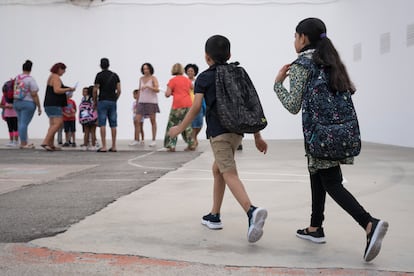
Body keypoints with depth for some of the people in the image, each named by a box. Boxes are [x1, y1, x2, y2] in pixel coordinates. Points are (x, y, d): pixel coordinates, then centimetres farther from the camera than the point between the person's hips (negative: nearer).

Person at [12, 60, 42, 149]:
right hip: (28, 103, -7)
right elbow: (34, 95, -14)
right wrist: (39, 107, -10)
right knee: (24, 123, -7)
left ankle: (24, 142, 16)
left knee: (20, 123, 11)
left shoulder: (16, 78, 8)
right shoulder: (30, 79, -11)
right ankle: (23, 144, -5)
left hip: (16, 102, 7)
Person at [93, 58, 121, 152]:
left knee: (102, 124, -4)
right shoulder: (115, 75, 10)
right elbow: (119, 90, 6)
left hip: (102, 101, -4)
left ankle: (104, 146, -8)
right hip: (112, 102, 4)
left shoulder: (99, 75, -3)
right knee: (113, 124, 6)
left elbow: (95, 90, -6)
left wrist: (95, 101, 6)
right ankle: (114, 146, 7)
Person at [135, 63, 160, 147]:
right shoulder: (141, 79, 13)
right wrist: (137, 102, 16)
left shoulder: (153, 78, -2)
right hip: (142, 102, 4)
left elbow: (157, 90, -13)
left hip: (151, 102, -4)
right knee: (137, 120, -5)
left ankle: (154, 140, 5)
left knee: (152, 120, 0)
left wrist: (147, 86, -24)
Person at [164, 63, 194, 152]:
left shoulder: (172, 80, -4)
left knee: (172, 125, 2)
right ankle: (191, 144, 16)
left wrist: (166, 93, 13)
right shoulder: (187, 80, 12)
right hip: (188, 104, 5)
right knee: (187, 125, 15)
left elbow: (167, 94, -8)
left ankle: (171, 146, -4)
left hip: (178, 105, -5)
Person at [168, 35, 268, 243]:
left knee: (229, 174, -15)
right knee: (218, 169, 22)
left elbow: (196, 108, -7)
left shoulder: (204, 78, 2)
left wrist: (180, 128, 6)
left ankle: (252, 211, -39)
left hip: (219, 132, -6)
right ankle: (214, 216, 29)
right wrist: (257, 137, 15)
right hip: (237, 130, 6)